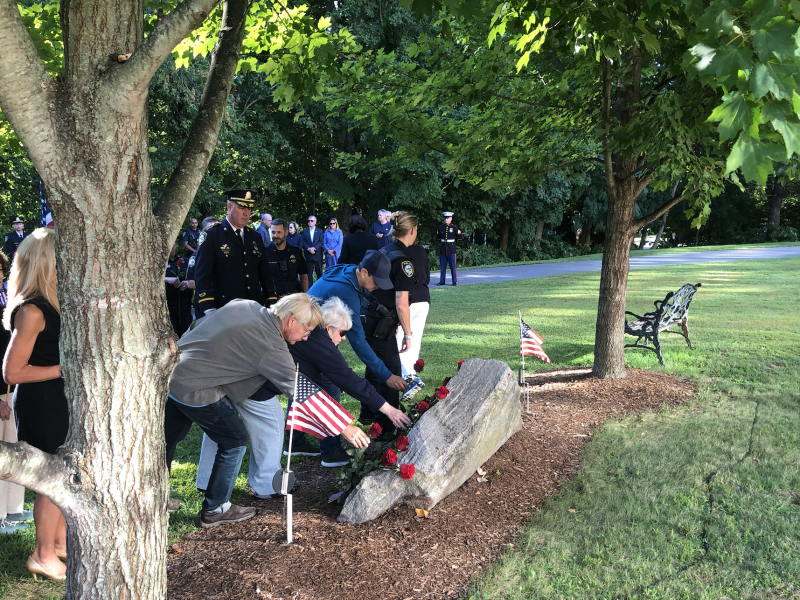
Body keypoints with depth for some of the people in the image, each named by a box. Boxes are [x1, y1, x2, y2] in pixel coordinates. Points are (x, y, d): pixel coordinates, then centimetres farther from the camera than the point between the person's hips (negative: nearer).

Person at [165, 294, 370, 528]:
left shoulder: (244, 305, 2)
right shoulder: (272, 348, -19)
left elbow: (199, 324, 12)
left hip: (171, 371, 8)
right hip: (196, 392, -8)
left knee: (169, 439, 24)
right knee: (234, 442, 9)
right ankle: (215, 510, 22)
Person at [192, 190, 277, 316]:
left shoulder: (256, 237, 14)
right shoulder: (211, 236, -2)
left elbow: (265, 273, 17)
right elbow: (202, 275, -8)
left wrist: (272, 305, 9)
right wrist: (209, 310, -17)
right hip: (224, 309, -4)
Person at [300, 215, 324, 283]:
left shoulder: (319, 231, 9)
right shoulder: (304, 231, 11)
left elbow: (321, 242, -1)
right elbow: (302, 242, 1)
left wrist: (314, 248, -16)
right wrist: (308, 249, -15)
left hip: (317, 254, -1)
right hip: (308, 254, 1)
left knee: (319, 272, 1)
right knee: (308, 272, 2)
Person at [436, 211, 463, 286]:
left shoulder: (454, 228, -1)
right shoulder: (440, 227, 7)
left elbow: (459, 237, 8)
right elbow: (438, 237, 22)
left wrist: (453, 242, 10)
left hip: (451, 249, -3)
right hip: (442, 249, 3)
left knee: (453, 266, -1)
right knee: (442, 266, 6)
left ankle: (455, 281, 4)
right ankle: (442, 281, 13)